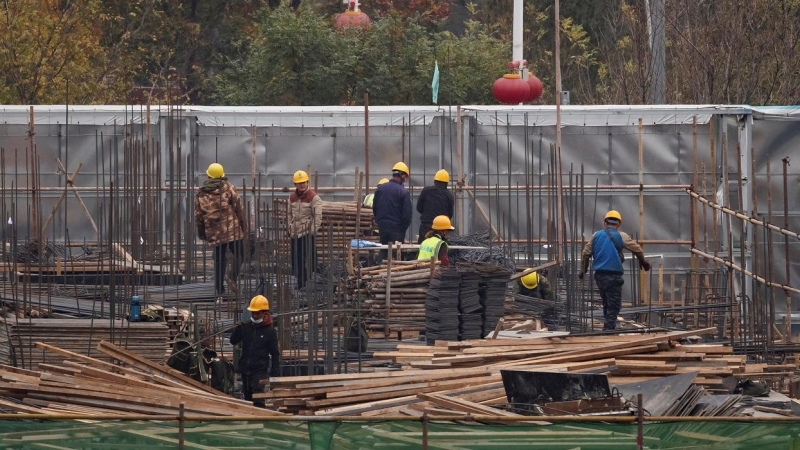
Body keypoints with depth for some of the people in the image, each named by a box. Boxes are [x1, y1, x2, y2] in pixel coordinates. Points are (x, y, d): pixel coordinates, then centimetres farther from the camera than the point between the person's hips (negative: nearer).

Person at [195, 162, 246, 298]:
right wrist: (243, 223, 7)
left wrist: (201, 231, 18)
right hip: (232, 229, -3)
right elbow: (238, 207, -4)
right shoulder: (228, 188, -2)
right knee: (238, 254, 7)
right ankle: (234, 279, -12)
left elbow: (198, 214, 9)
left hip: (214, 231, 3)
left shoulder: (201, 193, 7)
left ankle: (219, 288, 9)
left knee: (219, 258, 10)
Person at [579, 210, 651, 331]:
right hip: (613, 276, -5)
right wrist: (643, 262, 16)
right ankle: (608, 331, -8)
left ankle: (608, 329, 22)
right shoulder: (621, 236, -4)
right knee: (613, 307, -1)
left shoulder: (596, 236, 8)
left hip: (599, 275, 5)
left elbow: (586, 254, 8)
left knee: (607, 305, 18)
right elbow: (637, 250, -3)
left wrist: (583, 271, 21)